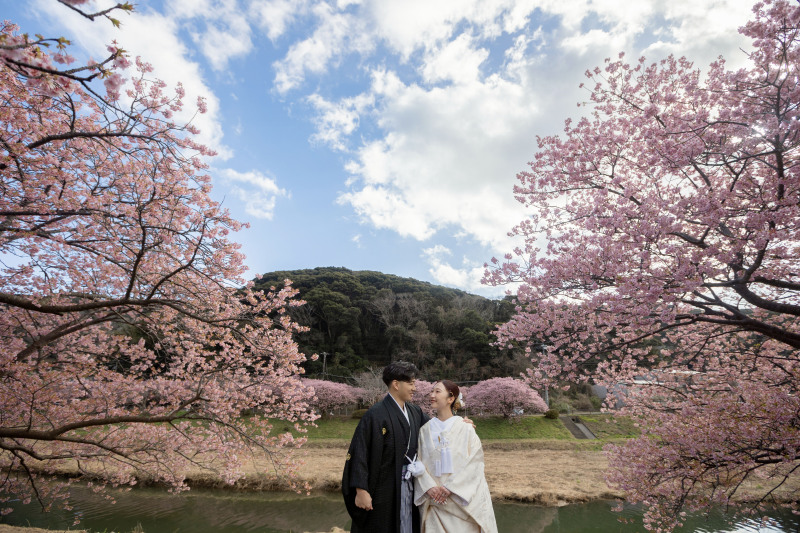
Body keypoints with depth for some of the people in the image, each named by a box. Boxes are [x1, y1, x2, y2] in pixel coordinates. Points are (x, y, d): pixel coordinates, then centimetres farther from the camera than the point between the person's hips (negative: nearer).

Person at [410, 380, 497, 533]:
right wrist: (429, 487, -14)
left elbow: (475, 461, -10)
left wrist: (450, 487, -15)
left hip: (463, 500, -2)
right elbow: (420, 463, 2)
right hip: (435, 501, 2)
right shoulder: (425, 429, 3)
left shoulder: (465, 427, -6)